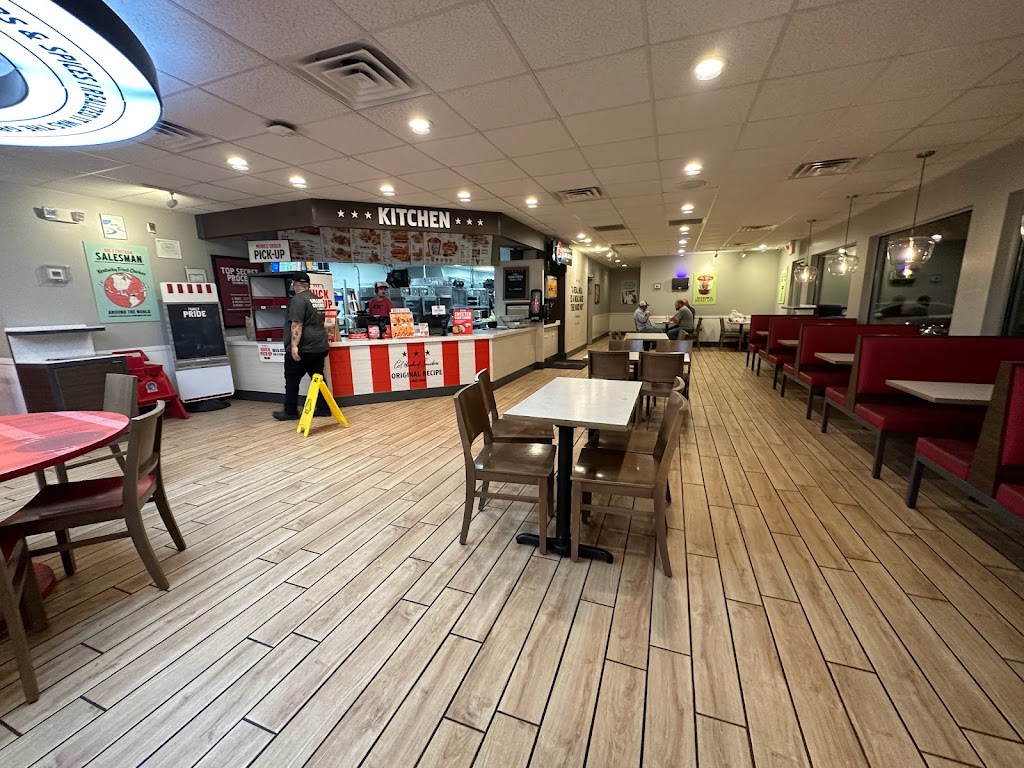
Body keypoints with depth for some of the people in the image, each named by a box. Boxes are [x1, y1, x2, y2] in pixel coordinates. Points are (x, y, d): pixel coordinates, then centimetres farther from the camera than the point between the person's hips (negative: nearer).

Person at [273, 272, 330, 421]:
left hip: (302, 349, -8)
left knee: (292, 380, 4)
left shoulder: (298, 299, -12)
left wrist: (294, 345, -23)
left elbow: (297, 324, -21)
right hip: (319, 347, 8)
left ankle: (290, 412, 12)